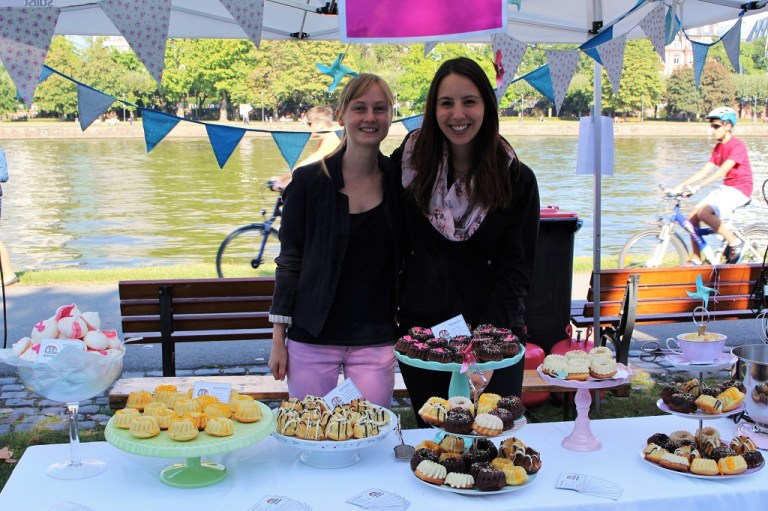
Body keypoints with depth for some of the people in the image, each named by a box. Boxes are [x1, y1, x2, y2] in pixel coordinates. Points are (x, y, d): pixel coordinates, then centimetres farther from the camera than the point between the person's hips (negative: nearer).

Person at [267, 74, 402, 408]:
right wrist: (278, 339, -2)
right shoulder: (308, 181, -3)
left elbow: (407, 261, 10)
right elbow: (289, 260, 0)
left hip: (376, 341, 1)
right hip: (311, 338, -1)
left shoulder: (399, 182, 2)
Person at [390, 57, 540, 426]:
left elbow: (516, 270, -5)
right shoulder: (409, 162, 0)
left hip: (494, 336, -1)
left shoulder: (516, 179, -3)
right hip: (420, 330, 1)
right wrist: (390, 308, -1)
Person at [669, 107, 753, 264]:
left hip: (739, 189, -8)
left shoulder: (737, 145, -14)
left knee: (704, 213, -28)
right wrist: (679, 187, -3)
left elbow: (723, 170, -26)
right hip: (725, 188, 8)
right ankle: (696, 261, 7)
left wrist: (697, 186, -36)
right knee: (692, 218, -3)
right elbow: (704, 171, 7)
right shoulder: (718, 147, 11)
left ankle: (735, 243, -12)